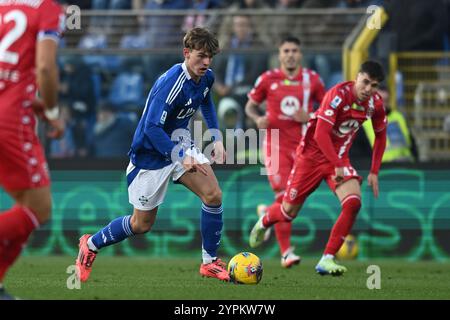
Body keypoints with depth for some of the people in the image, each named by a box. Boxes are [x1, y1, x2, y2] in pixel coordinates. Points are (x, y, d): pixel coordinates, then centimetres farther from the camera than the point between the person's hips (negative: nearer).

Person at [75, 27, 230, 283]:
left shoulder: (206, 78, -4)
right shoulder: (171, 83, -30)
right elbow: (152, 128, -33)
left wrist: (217, 138, 14)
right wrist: (181, 157, -38)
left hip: (179, 144, 7)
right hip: (151, 154, -7)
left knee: (213, 195, -15)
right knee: (142, 224, 5)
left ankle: (210, 262, -2)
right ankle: (91, 245, 30)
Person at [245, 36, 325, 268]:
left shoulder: (312, 80, 3)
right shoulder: (268, 79, 1)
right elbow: (250, 105, 13)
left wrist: (310, 116, -9)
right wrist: (258, 119, -9)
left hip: (303, 145, 2)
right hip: (276, 143, -2)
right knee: (284, 196, -12)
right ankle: (286, 252, -7)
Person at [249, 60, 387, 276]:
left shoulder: (375, 103, -6)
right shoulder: (338, 94, -25)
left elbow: (380, 135, 11)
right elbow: (321, 133, -30)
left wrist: (374, 172, 6)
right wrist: (337, 165, -33)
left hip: (339, 158, 4)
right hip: (312, 155, -4)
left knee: (353, 203, -21)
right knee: (289, 211, 5)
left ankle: (327, 260, -15)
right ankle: (263, 222, 43)